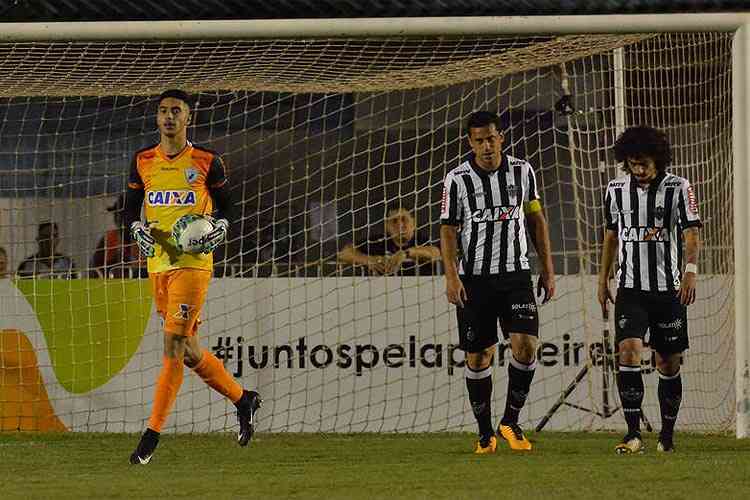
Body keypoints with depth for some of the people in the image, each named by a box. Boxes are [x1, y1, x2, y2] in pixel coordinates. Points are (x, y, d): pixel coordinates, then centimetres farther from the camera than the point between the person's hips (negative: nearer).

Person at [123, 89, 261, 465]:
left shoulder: (207, 162, 0)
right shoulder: (143, 161, 9)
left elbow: (226, 204, 8)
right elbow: (129, 208, 14)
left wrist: (220, 227, -12)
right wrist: (138, 228, -7)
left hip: (193, 261, -5)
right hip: (158, 262, 5)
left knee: (174, 344, -12)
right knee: (188, 350, 9)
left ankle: (152, 434, -13)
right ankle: (243, 399, 29)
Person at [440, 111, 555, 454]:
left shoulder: (521, 171, 3)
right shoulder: (458, 179, -4)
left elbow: (536, 219, 12)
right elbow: (448, 230, -1)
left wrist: (547, 270, 9)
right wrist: (451, 276, -13)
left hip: (515, 273, 1)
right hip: (474, 278, -1)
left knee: (525, 346, -14)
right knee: (477, 357, 2)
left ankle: (511, 422, 2)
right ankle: (485, 433, 14)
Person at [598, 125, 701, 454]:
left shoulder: (678, 189, -4)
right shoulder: (616, 190, 5)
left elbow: (691, 234, -10)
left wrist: (690, 270, -27)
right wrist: (602, 281, 17)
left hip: (669, 290, -1)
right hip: (630, 289, 1)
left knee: (669, 365, 6)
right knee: (628, 351, -17)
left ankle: (667, 436, 21)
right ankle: (633, 434, -19)